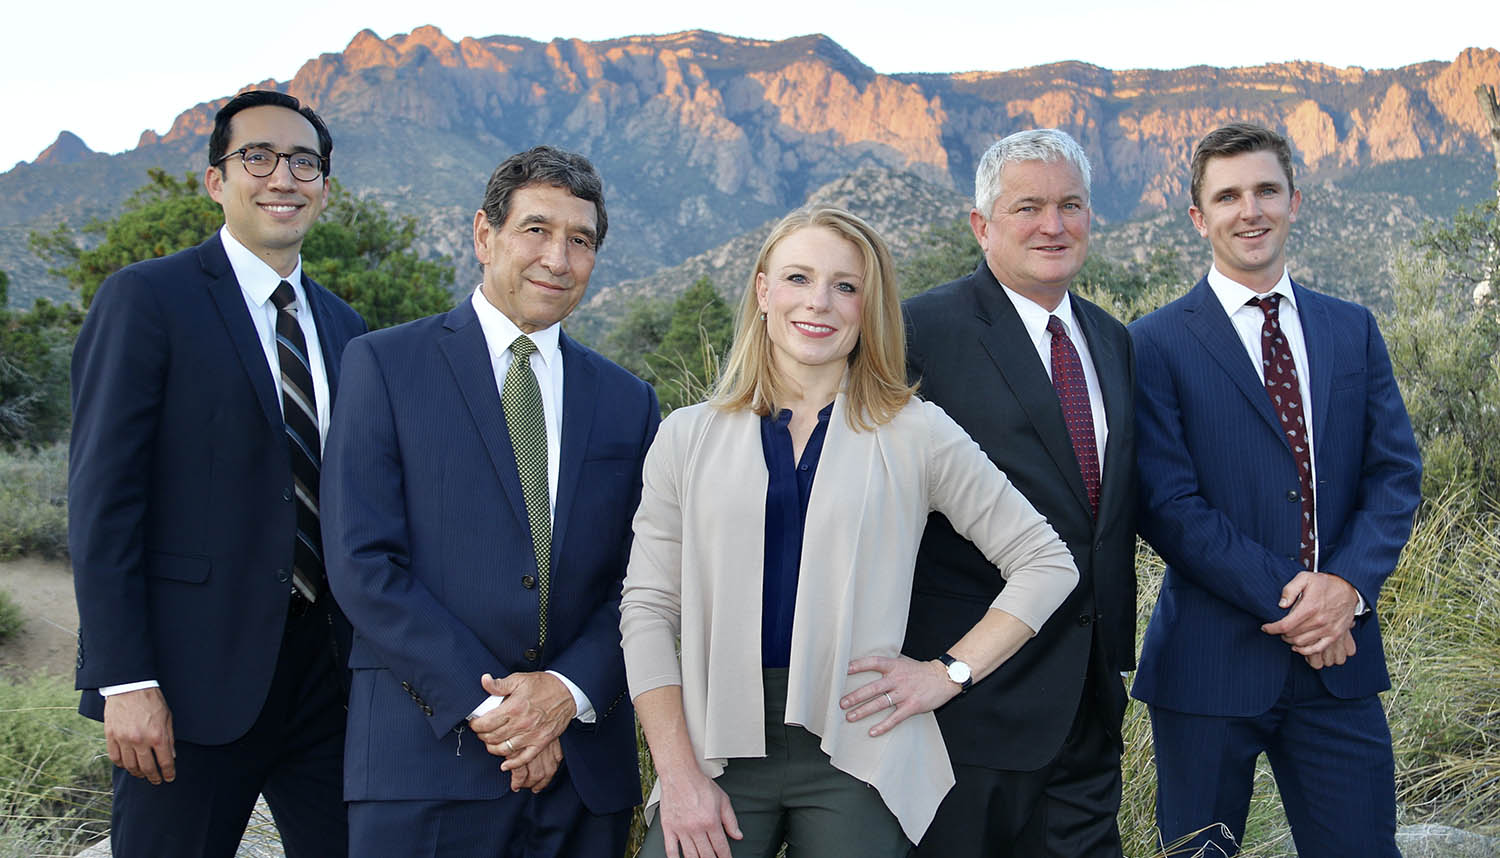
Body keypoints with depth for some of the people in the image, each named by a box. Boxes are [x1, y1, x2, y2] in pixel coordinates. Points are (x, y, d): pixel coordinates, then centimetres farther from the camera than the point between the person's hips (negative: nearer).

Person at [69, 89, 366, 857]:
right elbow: (101, 500, -10)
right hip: (196, 677, -5)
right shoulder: (145, 299, -5)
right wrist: (124, 681, -15)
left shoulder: (342, 327, 14)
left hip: (327, 670, 6)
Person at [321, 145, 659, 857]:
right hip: (426, 759, -3)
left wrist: (568, 690, -9)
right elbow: (362, 563, -7)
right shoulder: (384, 364, 0)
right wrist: (484, 704, -12)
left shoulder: (628, 401, 11)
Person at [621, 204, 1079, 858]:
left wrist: (948, 673, -3)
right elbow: (647, 609, 3)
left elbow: (1045, 563, 5)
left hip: (856, 760, -1)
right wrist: (679, 775, -5)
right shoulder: (689, 437, 5)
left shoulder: (914, 434, 2)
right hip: (718, 750, 1)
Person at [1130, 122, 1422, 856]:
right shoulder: (1157, 344, -4)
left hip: (1338, 652, 4)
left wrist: (1346, 584, -11)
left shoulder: (1353, 330, 10)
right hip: (1212, 659, -3)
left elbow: (1396, 474, 5)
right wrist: (1284, 603, -15)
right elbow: (1168, 506, -11)